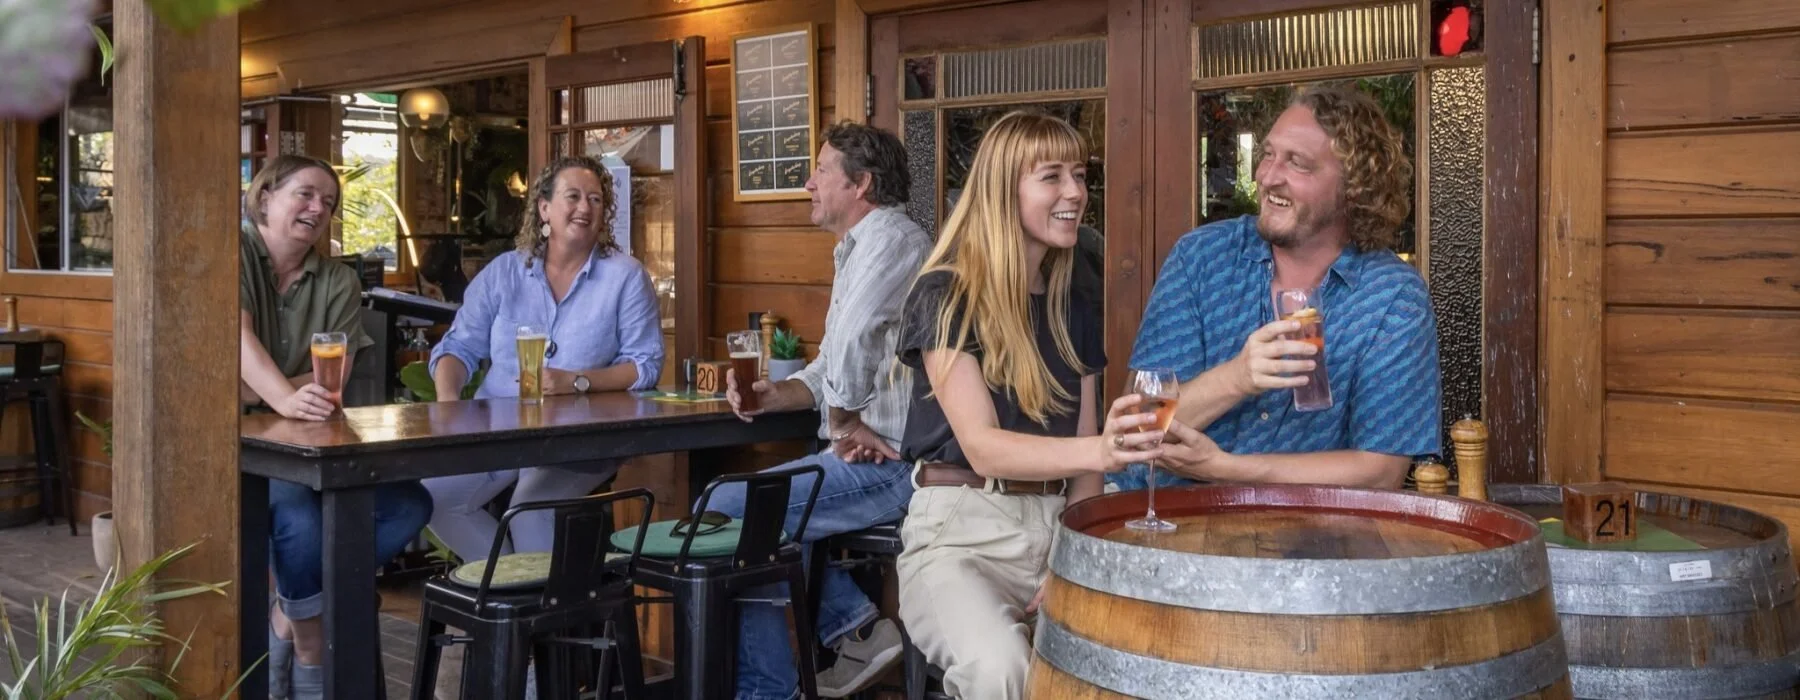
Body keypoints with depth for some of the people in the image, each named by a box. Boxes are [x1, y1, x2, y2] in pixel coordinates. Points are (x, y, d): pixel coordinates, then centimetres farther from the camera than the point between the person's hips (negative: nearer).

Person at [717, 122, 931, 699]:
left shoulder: (888, 238, -13)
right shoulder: (861, 248, 21)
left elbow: (851, 342, -29)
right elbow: (834, 369, 24)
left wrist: (844, 424, -14)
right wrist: (776, 395, 5)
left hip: (888, 463, -11)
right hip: (880, 459, 11)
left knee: (723, 512, -11)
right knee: (752, 504, 18)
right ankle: (852, 625, 8)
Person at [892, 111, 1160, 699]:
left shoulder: (1078, 297, 11)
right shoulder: (947, 294, -7)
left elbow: (1079, 441, 11)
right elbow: (982, 446, -18)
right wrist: (1100, 450, -36)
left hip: (1055, 524, 5)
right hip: (961, 528, -5)